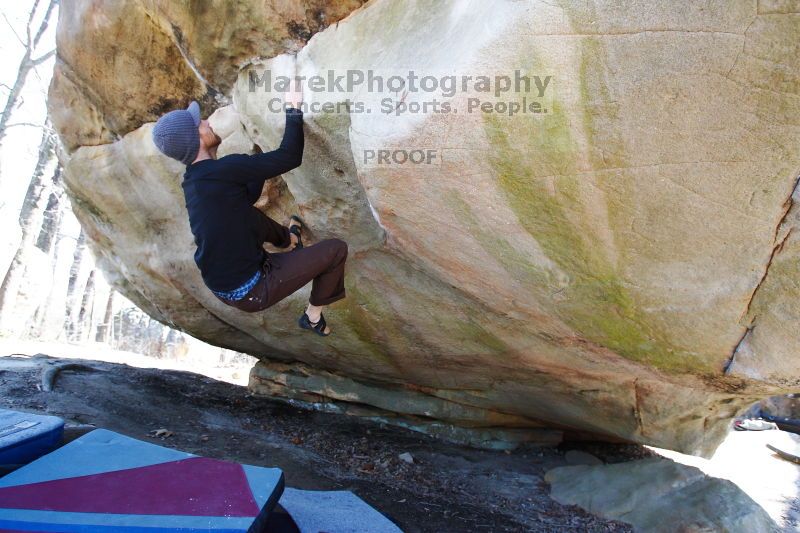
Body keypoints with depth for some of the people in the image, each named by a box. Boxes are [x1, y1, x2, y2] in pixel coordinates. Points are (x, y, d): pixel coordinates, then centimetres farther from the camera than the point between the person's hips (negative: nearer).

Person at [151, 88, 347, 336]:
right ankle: (313, 316, 16)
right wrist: (294, 110, -13)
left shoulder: (192, 181, 4)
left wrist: (263, 159, 16)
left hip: (220, 285, 9)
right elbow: (290, 157, -23)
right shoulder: (223, 170, -25)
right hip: (250, 293, -8)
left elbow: (248, 196, 17)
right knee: (336, 248, -1)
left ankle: (290, 241, 54)